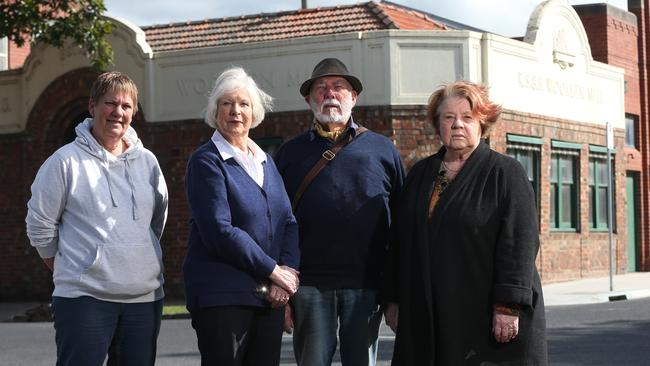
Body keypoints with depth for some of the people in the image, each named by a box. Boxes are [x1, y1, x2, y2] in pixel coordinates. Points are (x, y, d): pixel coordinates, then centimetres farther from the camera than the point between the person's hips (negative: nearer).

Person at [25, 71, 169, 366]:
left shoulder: (147, 162, 9)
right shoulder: (67, 161, -4)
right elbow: (40, 225, 0)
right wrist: (69, 270, 6)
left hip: (145, 297, 5)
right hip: (84, 298, -5)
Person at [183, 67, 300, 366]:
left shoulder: (265, 161, 16)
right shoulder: (206, 161, -5)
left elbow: (288, 222, 11)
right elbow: (219, 231, -15)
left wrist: (288, 271, -7)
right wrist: (274, 271, -13)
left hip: (270, 296, 6)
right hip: (223, 296, -6)